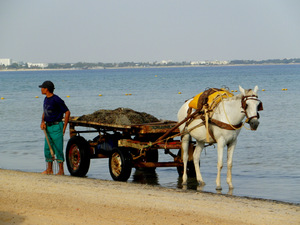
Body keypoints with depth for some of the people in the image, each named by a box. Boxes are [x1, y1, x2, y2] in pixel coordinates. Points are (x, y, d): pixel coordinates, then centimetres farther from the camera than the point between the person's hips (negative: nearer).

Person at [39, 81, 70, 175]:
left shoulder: (56, 100, -15)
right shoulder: (46, 99, 11)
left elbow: (67, 112, -12)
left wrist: (64, 127, -11)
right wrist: (42, 122, 2)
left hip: (56, 126, -9)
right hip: (48, 127, 9)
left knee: (58, 149, -6)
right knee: (47, 149, 10)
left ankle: (61, 170, 0)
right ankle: (49, 169, 18)